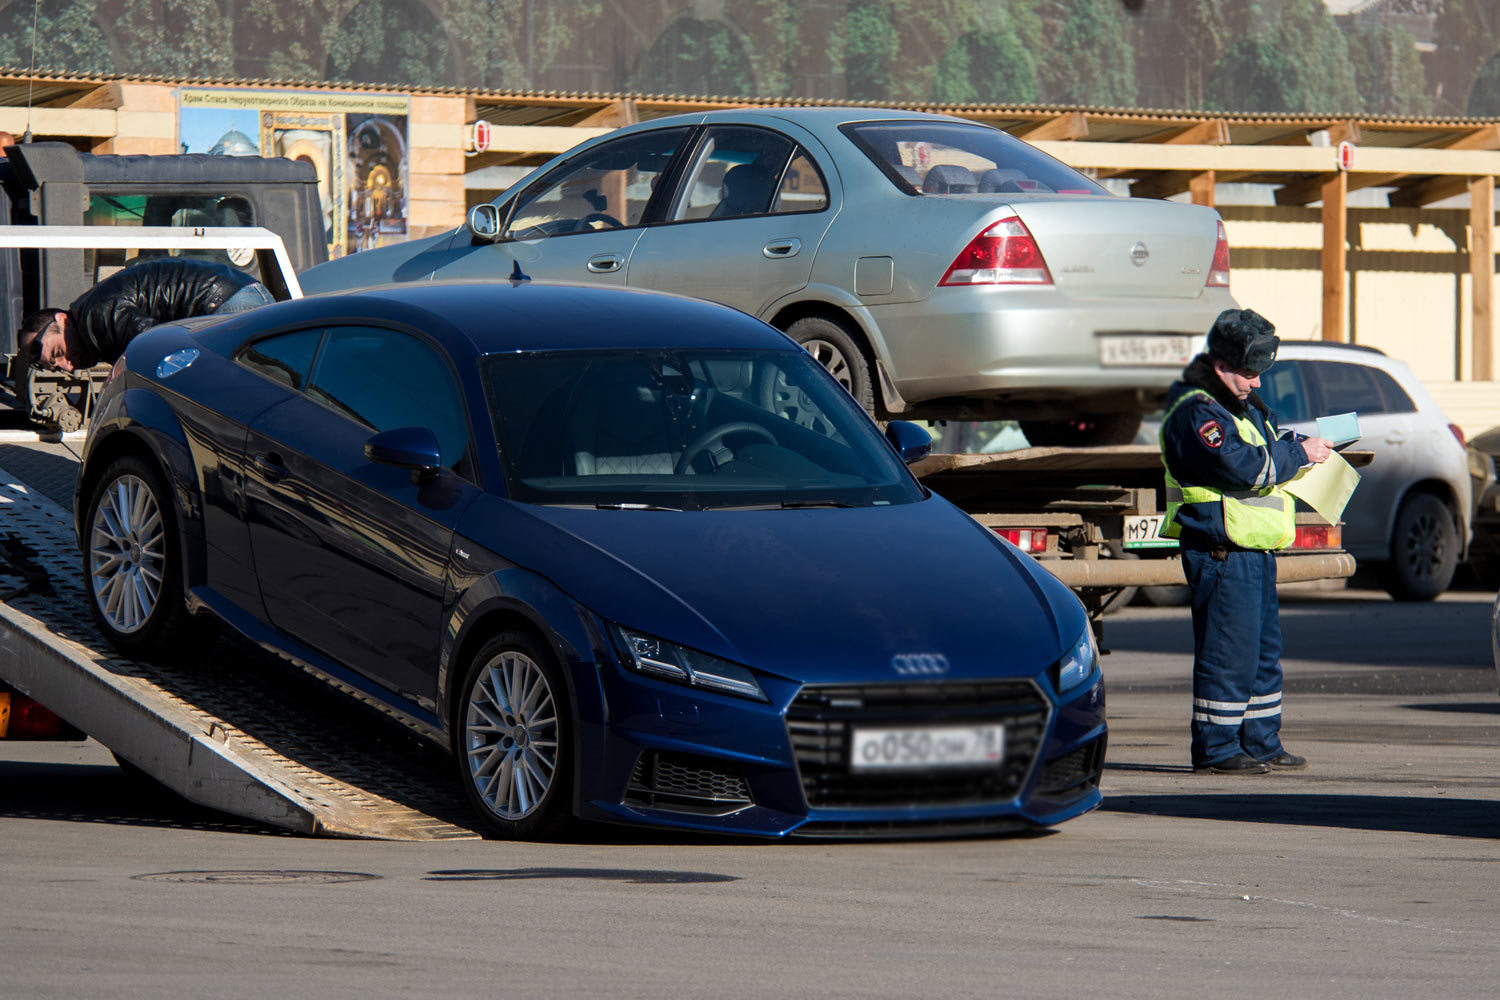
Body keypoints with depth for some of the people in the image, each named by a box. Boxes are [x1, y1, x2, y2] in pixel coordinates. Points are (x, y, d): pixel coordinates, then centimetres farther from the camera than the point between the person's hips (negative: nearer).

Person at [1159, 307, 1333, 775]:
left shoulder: (1243, 405, 18)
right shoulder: (1196, 412, -15)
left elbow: (1269, 444, 30)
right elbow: (1243, 466, -24)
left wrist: (1309, 443, 9)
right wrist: (1300, 453, -15)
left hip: (1254, 548, 10)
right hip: (1221, 549, -10)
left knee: (1264, 650, 13)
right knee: (1227, 653, -8)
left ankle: (1262, 744, 20)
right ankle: (1215, 749, -3)